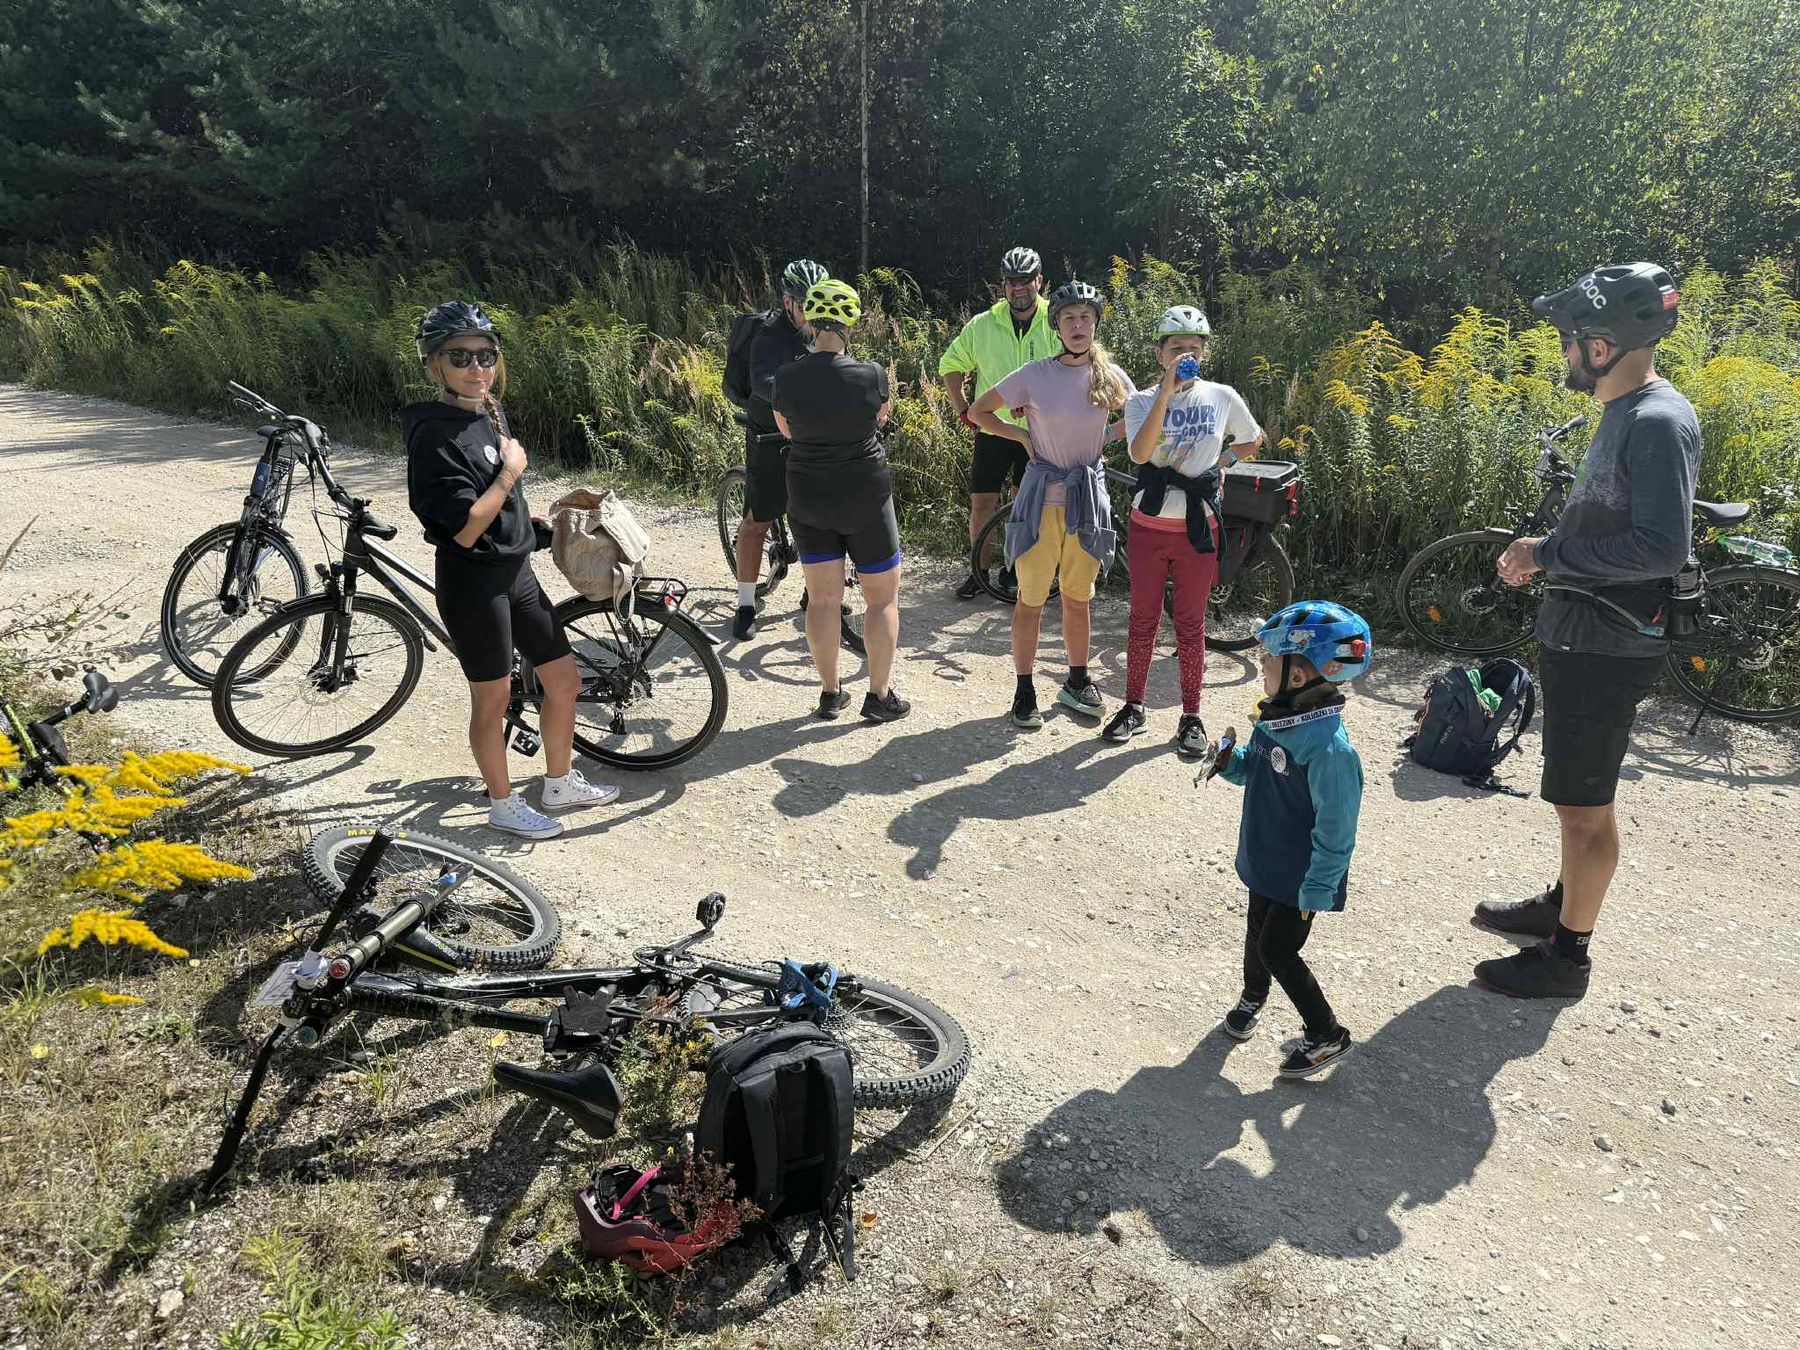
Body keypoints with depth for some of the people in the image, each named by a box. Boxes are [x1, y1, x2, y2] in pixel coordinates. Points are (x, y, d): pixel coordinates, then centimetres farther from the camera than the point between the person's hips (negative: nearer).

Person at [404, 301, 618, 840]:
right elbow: (465, 529, -26)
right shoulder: (436, 435, -20)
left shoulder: (488, 414, 7)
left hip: (515, 571, 8)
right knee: (493, 697, 7)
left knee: (565, 678, 13)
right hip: (473, 582, -8)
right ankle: (504, 804, 26)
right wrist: (510, 471, -19)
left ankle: (560, 785, 31)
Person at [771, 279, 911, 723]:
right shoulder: (871, 375, -15)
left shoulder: (785, 378, -9)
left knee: (823, 597, 12)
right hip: (865, 499, -3)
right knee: (883, 597, 10)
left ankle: (830, 692, 20)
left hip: (807, 499, 3)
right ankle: (880, 696, 14)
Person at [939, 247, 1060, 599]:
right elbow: (950, 365, 10)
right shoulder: (983, 325, 0)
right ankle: (977, 571, 17)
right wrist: (965, 412, 4)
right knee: (981, 504, 3)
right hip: (993, 429, 1)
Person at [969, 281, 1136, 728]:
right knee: (1031, 599, 5)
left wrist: (1100, 439, 2)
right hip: (1042, 500, -2)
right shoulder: (1034, 375, -7)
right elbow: (978, 411, 3)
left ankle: (1076, 682, 29)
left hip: (1088, 499, 2)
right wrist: (1022, 436, -6)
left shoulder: (1110, 376, 0)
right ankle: (1024, 690, 17)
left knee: (1078, 598, 14)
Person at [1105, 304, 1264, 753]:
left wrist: (1220, 462, 3)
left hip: (1198, 527, 0)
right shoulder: (1142, 401, -4)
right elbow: (1140, 452, -24)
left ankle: (1191, 716, 18)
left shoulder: (1222, 397, 1)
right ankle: (1134, 707, 24)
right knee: (1143, 620, 10)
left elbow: (1253, 440, 18)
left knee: (1191, 624, 7)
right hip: (1149, 526, 0)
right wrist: (1167, 391, -27)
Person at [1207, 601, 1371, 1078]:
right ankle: (1253, 996, 49)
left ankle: (1327, 1034, 19)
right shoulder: (1274, 720, -4)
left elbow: (1335, 828, -26)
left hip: (1301, 875, -8)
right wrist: (1231, 762, -7)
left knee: (1277, 949, 0)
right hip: (1265, 858, 8)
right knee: (1257, 929, 24)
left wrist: (1317, 890, -21)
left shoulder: (1328, 748, -31)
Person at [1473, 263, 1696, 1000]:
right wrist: (1544, 552, 2)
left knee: (1584, 803, 2)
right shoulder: (1624, 413, 10)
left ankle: (1567, 953, 15)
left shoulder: (1659, 422, -20)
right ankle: (1563, 902, 39)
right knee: (1576, 794, 22)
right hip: (1578, 635, 10)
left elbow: (1662, 546, -27)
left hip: (1608, 648, -10)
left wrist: (1551, 553, -19)